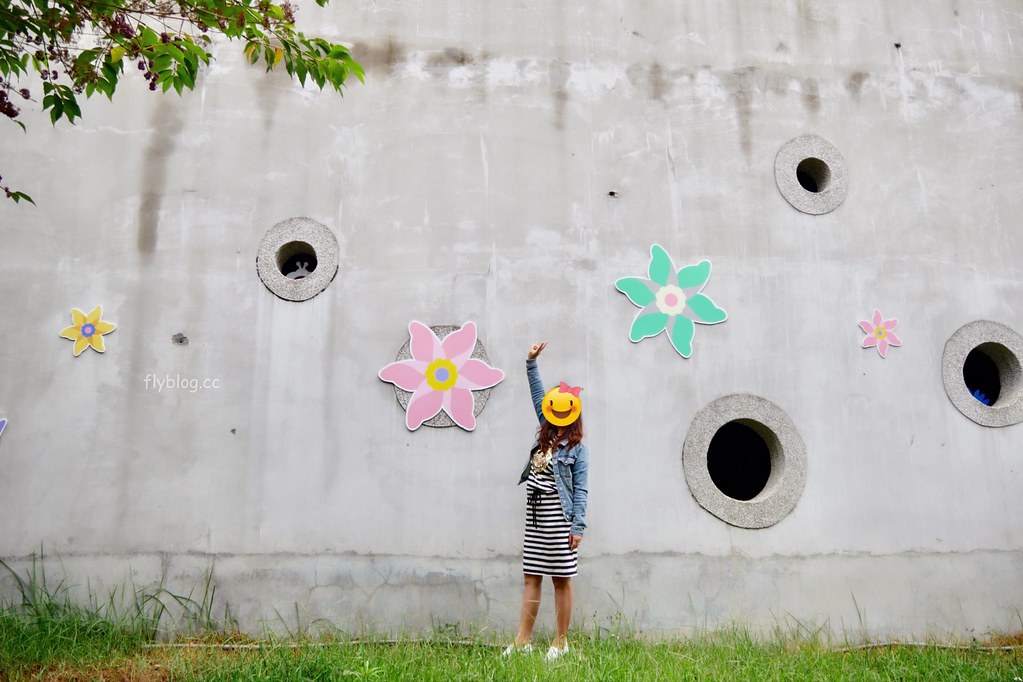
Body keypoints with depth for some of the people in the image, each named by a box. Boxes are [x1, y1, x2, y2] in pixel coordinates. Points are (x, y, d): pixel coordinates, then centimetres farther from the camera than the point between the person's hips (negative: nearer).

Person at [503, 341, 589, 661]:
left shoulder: (577, 448, -4)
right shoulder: (546, 434, 11)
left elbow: (580, 490, -8)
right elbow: (538, 396, 14)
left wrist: (578, 526, -13)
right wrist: (531, 364, 12)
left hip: (558, 518, -6)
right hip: (535, 515, 6)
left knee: (561, 580, 3)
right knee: (531, 577, 8)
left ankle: (561, 643, 13)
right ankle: (522, 640, 12)